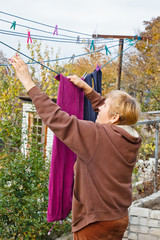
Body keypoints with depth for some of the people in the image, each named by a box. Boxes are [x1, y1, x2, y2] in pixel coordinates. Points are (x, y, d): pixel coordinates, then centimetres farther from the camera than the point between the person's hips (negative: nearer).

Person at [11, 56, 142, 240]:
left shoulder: (98, 136, -25)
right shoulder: (132, 139, -4)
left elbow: (55, 118, -22)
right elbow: (103, 108, 13)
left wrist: (28, 82, -15)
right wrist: (86, 88, 17)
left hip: (96, 223, -7)